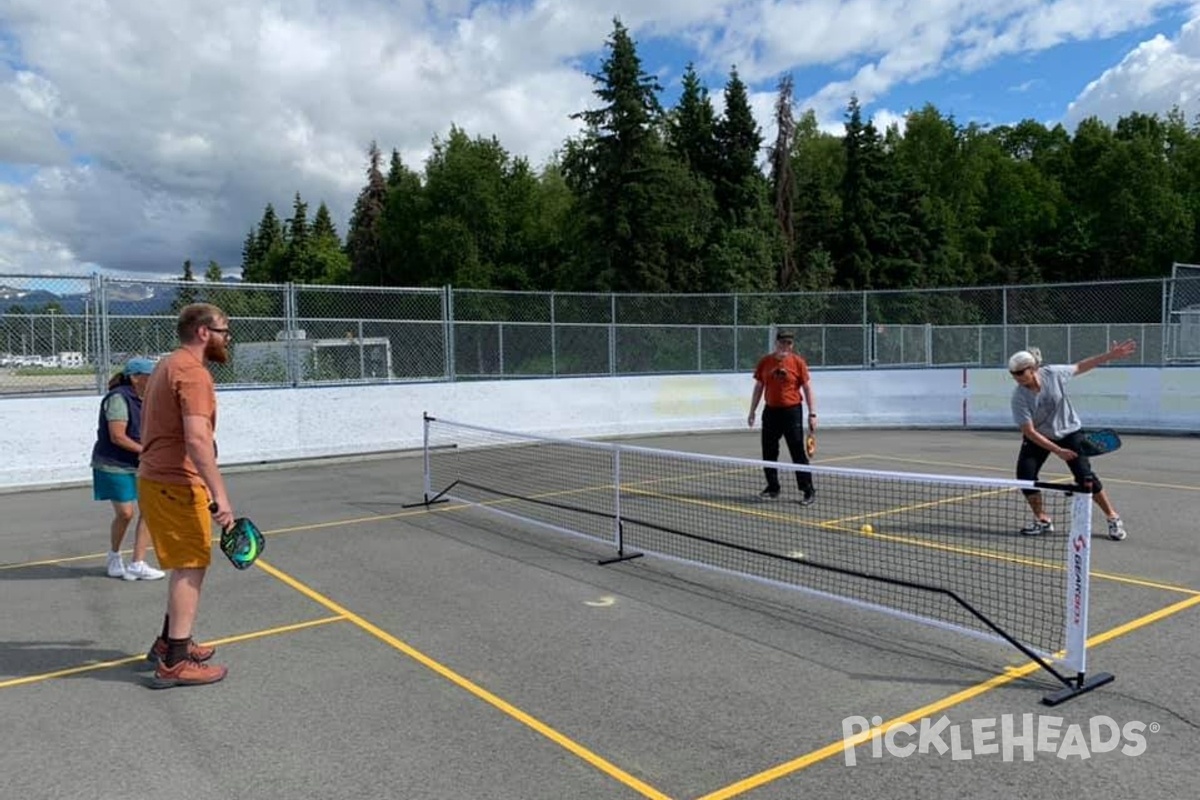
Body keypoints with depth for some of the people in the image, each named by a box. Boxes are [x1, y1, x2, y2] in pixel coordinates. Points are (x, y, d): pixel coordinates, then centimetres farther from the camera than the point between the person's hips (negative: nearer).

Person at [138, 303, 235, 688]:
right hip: (177, 485, -10)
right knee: (191, 567, -4)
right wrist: (220, 494, -30)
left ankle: (169, 642, 30)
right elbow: (197, 439, -28)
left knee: (186, 565, 19)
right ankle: (175, 663, 1)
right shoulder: (193, 372, -17)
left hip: (157, 479, 10)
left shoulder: (168, 366, 16)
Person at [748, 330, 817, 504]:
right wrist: (752, 411, 11)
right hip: (771, 411, 4)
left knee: (798, 453, -4)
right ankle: (773, 488, 23)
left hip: (792, 411, -4)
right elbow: (758, 388, 12)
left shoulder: (798, 362, -4)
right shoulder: (764, 362, 4)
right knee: (769, 452, 9)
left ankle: (808, 491, 3)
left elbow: (807, 389, -2)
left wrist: (812, 414, -7)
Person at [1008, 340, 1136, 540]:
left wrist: (1110, 356, -4)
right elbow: (1030, 432, -24)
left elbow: (1079, 367, -1)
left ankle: (1113, 518, 13)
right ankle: (1043, 520, 6)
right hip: (1038, 437, 0)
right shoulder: (1019, 396, -26)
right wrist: (1057, 451, -27)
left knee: (1085, 476, -9)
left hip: (1069, 431, 0)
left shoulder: (1053, 373, -23)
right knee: (1025, 474, -15)